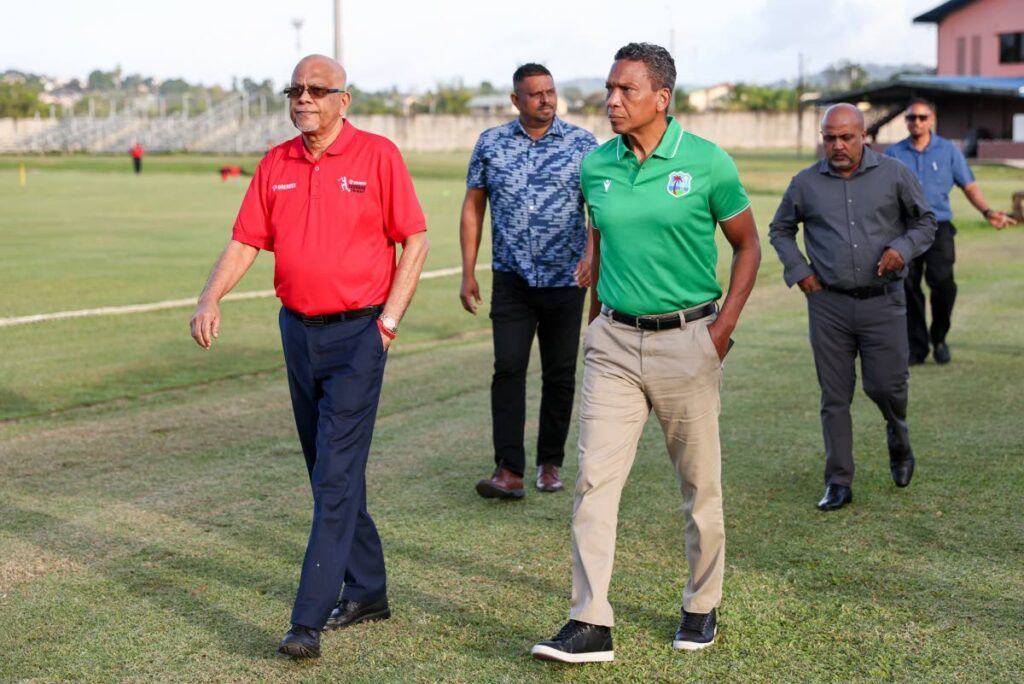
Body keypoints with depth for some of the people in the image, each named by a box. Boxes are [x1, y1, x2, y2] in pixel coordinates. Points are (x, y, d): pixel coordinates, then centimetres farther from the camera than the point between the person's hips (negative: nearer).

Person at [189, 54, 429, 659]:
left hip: (357, 335, -6)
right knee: (328, 472, 13)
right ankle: (367, 591, 28)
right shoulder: (275, 166, 8)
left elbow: (415, 242, -4)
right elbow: (245, 243, 6)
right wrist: (210, 299, -10)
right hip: (299, 331, 6)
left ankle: (309, 620, -9)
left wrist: (390, 319, -10)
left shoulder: (378, 155, -5)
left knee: (337, 476, -10)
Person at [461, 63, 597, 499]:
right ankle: (509, 471, -9)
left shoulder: (582, 144, 0)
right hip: (511, 279, 0)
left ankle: (550, 463, 21)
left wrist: (592, 254, -20)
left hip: (566, 279, 0)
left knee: (560, 374, 7)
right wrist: (468, 273, 2)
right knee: (508, 369, -9)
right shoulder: (491, 144, 4)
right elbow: (473, 207, 7)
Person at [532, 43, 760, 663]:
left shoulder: (707, 162, -8)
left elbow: (748, 245, 2)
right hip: (614, 341, 3)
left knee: (700, 484, 9)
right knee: (596, 478, -5)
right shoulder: (596, 167, 3)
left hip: (686, 340, -3)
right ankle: (591, 625, -2)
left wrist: (725, 324, -6)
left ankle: (702, 607, 28)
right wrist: (596, 323, 13)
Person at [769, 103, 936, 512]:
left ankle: (898, 439, 35)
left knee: (886, 386, 0)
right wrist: (798, 271, 4)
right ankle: (838, 482, 12)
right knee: (835, 397, 3)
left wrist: (903, 248, -9)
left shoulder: (894, 175, 1)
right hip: (828, 303, 1)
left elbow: (925, 222, 10)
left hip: (883, 300, -1)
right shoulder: (806, 184, 4)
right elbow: (779, 230, 17)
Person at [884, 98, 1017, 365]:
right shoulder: (893, 153, 8)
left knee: (941, 279, -19)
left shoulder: (949, 151, 8)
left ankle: (939, 338, 3)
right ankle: (916, 346, 11)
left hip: (938, 226, -1)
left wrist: (987, 211, -6)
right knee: (908, 287, -2)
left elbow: (969, 186, 9)